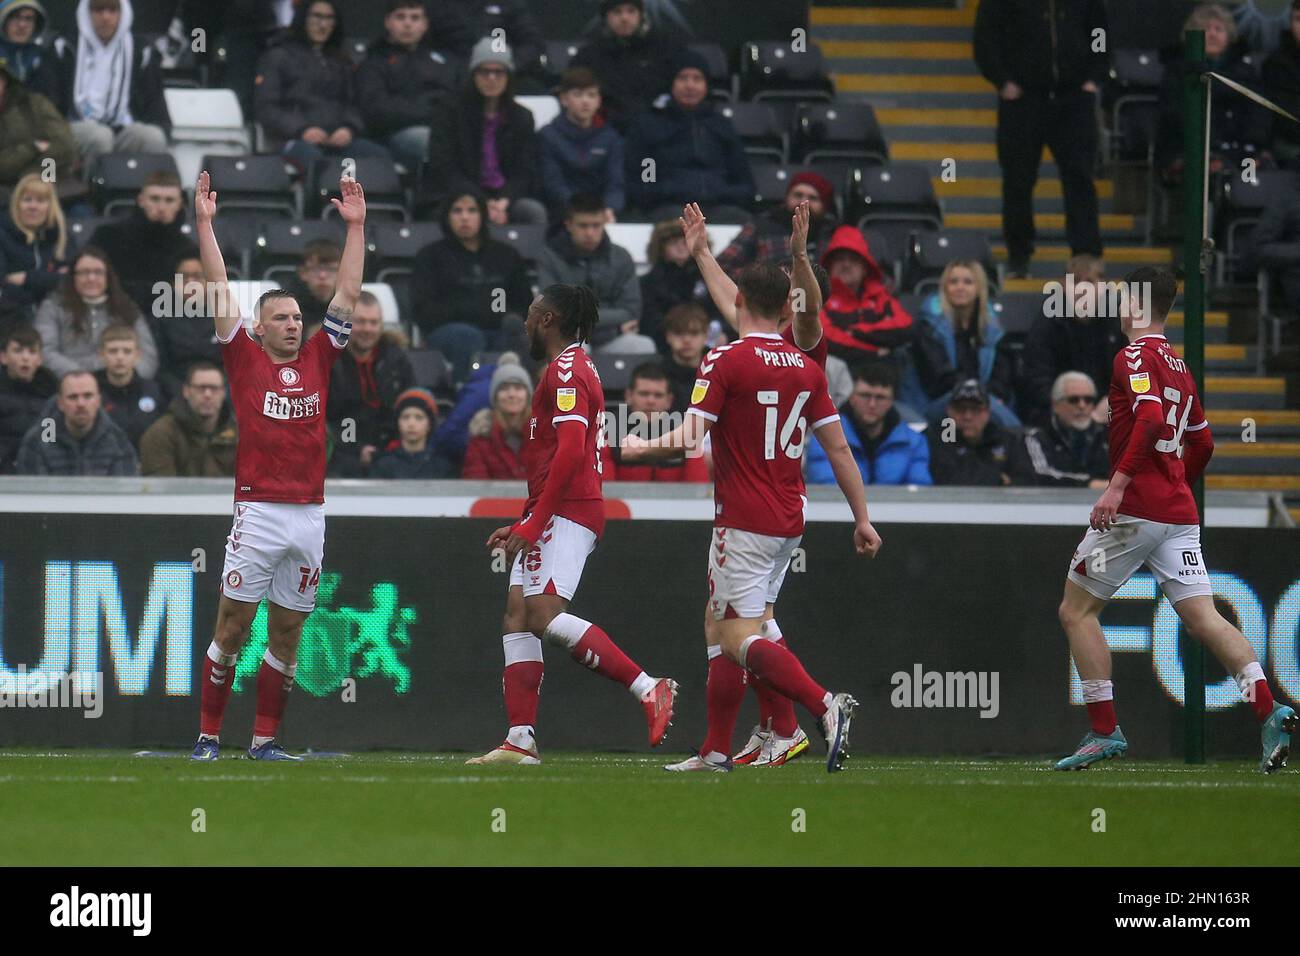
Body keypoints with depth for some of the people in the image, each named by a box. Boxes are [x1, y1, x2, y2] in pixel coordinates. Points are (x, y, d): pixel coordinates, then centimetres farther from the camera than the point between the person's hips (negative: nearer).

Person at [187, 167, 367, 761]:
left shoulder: (317, 360, 13)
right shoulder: (246, 359, 5)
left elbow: (347, 295, 16)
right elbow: (220, 292, 2)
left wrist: (355, 228, 13)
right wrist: (204, 225, 0)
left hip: (310, 513, 4)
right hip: (258, 510, -4)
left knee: (287, 633, 6)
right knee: (232, 627, -2)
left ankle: (265, 739, 12)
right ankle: (209, 735, 3)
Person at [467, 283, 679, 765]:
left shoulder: (566, 371, -10)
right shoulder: (570, 369, 24)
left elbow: (570, 452, -21)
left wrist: (534, 523, -22)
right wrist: (523, 525, 27)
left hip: (566, 511, -11)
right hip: (562, 514, 11)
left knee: (544, 616, -21)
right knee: (517, 616, 5)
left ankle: (648, 689, -23)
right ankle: (521, 741, 1)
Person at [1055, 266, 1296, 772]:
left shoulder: (1136, 355, -6)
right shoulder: (1179, 366, 19)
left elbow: (1150, 418, -22)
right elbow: (1202, 444, 27)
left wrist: (1119, 482, -26)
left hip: (1134, 508, -8)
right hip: (1180, 515, 8)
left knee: (1076, 611, 6)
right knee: (1203, 617, -1)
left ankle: (1104, 731, 2)